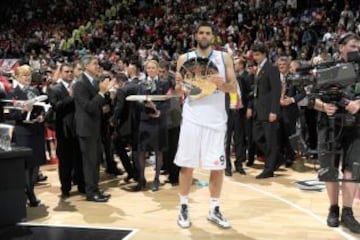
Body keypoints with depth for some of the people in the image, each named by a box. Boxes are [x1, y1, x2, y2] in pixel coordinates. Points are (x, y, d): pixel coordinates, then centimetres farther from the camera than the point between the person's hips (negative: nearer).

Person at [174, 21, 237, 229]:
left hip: (216, 119, 1)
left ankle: (214, 210, 16)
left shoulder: (224, 58, 6)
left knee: (218, 166, 3)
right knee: (187, 164, 2)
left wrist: (222, 84, -19)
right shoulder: (185, 59, 6)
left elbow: (234, 88, 2)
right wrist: (179, 85, -15)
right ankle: (184, 208, 16)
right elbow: (179, 91, 8)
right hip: (193, 118, 0)